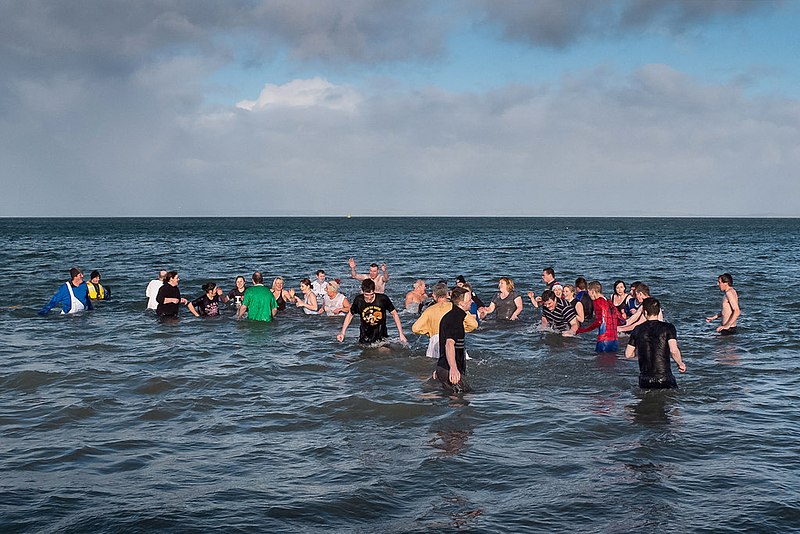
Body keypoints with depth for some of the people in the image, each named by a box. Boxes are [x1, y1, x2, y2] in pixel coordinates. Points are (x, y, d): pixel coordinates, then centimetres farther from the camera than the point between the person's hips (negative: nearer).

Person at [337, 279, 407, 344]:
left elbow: (394, 314, -2)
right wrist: (342, 333, 3)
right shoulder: (358, 300, -9)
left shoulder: (382, 299, -14)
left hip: (381, 336, -1)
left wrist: (401, 334, -3)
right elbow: (350, 315, 9)